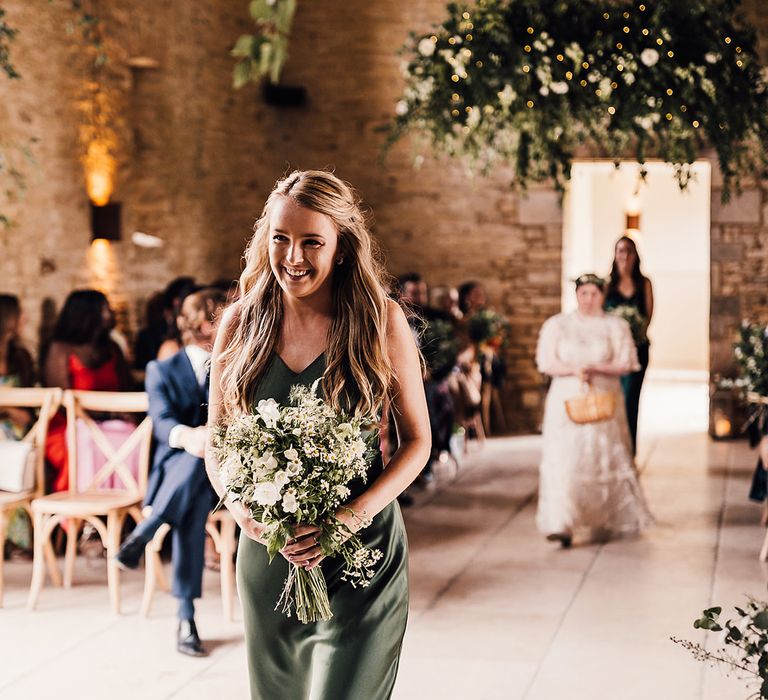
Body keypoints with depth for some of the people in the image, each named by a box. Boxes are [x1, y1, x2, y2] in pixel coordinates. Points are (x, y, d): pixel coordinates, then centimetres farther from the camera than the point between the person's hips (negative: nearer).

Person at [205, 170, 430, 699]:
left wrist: (353, 517, -16)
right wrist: (244, 511, -13)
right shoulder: (241, 325, 1)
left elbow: (417, 441, -2)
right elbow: (216, 443, 8)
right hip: (267, 552, 3)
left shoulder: (381, 322, -6)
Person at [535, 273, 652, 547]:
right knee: (565, 460, -10)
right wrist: (573, 370, -18)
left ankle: (608, 521, 19)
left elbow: (626, 363, -2)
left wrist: (595, 367, -16)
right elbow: (546, 362, -1)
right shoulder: (557, 325, 7)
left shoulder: (616, 326, 6)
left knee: (605, 460, 5)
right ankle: (563, 525, -15)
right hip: (567, 401, 0)